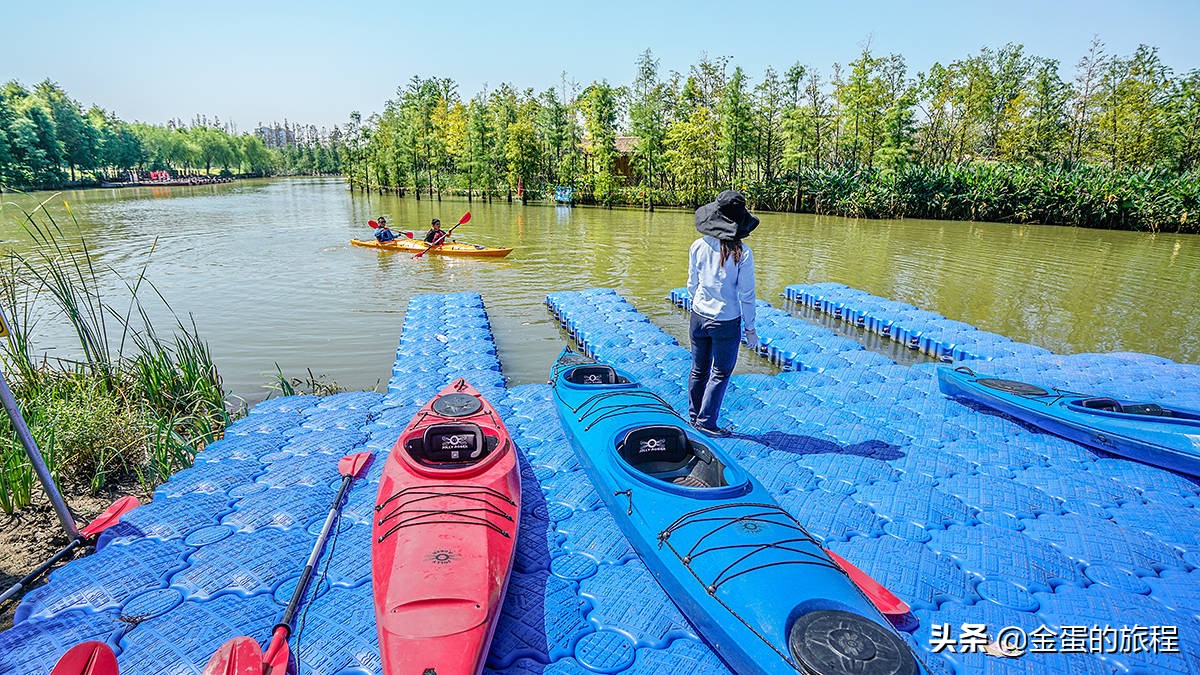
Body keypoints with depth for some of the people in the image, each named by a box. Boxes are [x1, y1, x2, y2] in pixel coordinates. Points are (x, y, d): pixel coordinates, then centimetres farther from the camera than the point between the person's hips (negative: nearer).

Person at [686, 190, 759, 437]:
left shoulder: (698, 246, -6)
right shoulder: (742, 253, -14)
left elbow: (692, 285, 3)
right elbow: (746, 294, -10)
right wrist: (750, 328, 1)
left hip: (699, 317, 4)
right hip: (727, 323, -3)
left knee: (699, 370, 19)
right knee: (720, 374, 13)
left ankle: (694, 416, 33)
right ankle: (706, 422, 19)